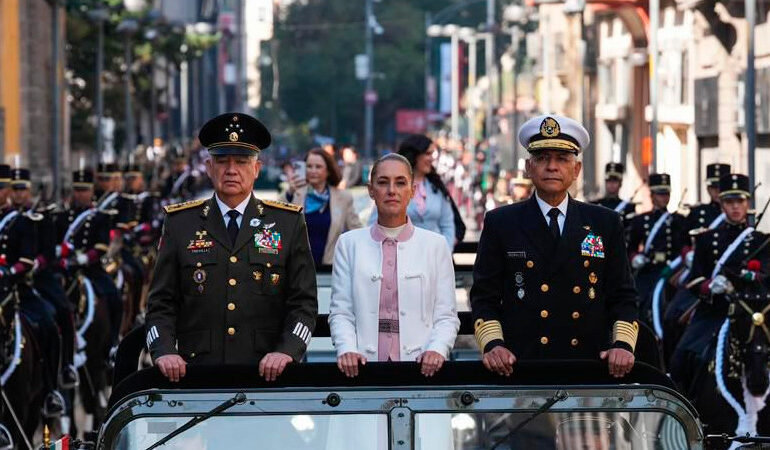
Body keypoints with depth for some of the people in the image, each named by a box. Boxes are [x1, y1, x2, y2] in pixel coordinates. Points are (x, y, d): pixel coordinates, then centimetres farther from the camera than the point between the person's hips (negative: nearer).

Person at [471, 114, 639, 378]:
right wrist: (493, 344, -10)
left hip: (589, 364, 1)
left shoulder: (605, 224, 13)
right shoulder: (500, 224, 9)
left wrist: (623, 344, -5)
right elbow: (484, 298, 7)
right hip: (520, 364, -1)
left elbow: (623, 297, 12)